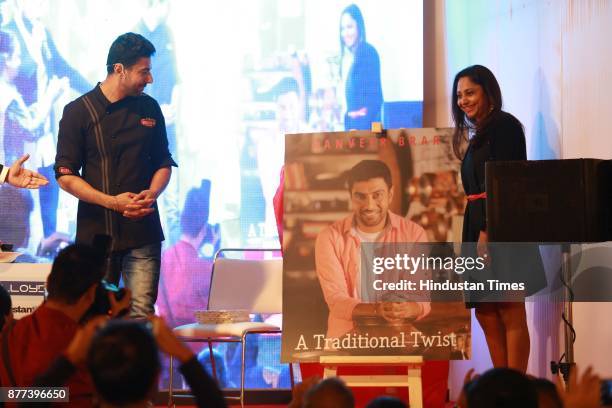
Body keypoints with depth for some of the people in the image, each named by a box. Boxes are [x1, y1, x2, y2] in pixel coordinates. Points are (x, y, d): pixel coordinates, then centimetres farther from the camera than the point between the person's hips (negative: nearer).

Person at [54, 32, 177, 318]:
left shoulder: (149, 109, 11)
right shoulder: (78, 112, -1)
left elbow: (163, 163, 20)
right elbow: (65, 176, -3)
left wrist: (151, 193, -3)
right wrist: (112, 201, -14)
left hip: (143, 232, 2)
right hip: (96, 233, -2)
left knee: (142, 313, -7)